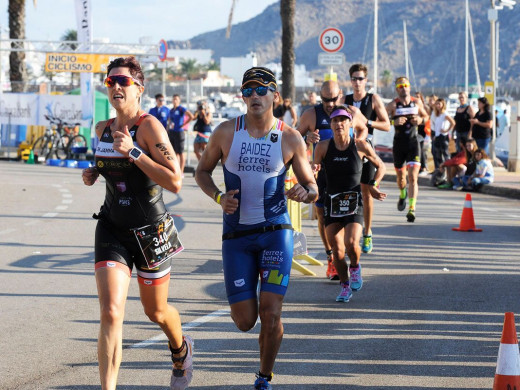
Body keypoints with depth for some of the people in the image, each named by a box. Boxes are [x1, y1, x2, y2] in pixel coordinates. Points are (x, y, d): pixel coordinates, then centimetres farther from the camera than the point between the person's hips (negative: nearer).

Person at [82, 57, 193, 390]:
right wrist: (94, 172, 3)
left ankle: (181, 350, 50)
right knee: (111, 313, -14)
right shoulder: (103, 129, 3)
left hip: (150, 232, -4)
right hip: (113, 228, 4)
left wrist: (133, 152, -29)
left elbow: (175, 182, -24)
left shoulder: (149, 126, -16)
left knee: (156, 312, 17)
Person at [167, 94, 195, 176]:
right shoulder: (171, 110, 15)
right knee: (174, 152, 10)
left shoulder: (181, 109, -7)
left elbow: (191, 116, -18)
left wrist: (183, 125, -14)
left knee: (180, 153, -4)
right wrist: (167, 131, 14)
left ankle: (181, 172, -2)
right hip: (171, 132, 7)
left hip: (179, 132, -7)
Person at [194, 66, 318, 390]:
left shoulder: (290, 139, -2)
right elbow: (202, 171, 12)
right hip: (237, 235, 1)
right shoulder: (227, 132, -1)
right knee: (244, 321, -1)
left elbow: (313, 189, 6)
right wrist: (218, 197, -8)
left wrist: (304, 192, -19)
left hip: (275, 232, -1)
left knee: (270, 314, -12)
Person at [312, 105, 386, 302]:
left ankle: (355, 267, 12)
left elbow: (380, 166, 11)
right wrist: (313, 170, -19)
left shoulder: (360, 146, -4)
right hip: (332, 202, 2)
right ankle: (345, 286, 22)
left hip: (354, 202, -2)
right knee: (337, 250, 0)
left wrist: (373, 186, 0)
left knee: (351, 243, -21)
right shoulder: (323, 147, -3)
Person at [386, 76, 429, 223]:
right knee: (400, 175, 15)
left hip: (413, 142, 0)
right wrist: (394, 122, -27)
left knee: (413, 177, -13)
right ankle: (402, 195, 49)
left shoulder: (417, 103, 5)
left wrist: (420, 119, -2)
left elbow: (425, 116, 20)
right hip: (399, 143, 0)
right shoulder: (393, 105, -4)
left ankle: (412, 209, -16)